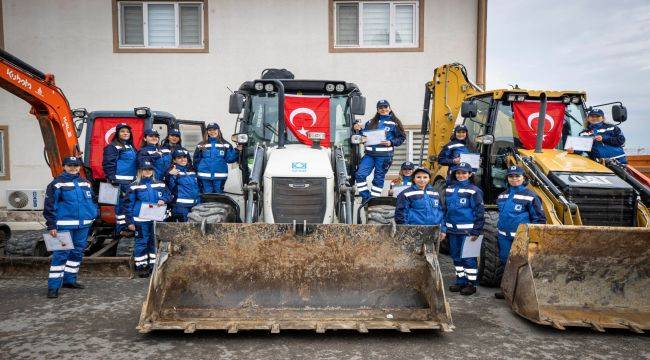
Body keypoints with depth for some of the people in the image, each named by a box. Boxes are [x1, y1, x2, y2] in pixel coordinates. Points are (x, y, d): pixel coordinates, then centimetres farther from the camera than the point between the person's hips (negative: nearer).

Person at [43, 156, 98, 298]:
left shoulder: (85, 183, 13)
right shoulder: (57, 184, -5)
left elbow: (93, 200, 22)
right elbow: (49, 206, -7)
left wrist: (94, 214, 7)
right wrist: (51, 225, -11)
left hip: (83, 225, 6)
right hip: (64, 225, -6)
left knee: (77, 253, 13)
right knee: (61, 254, -8)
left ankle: (70, 279, 26)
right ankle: (53, 286, -4)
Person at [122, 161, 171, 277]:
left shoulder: (160, 185, 9)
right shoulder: (134, 186, -2)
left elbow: (168, 195, 18)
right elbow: (127, 204, -2)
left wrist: (163, 200, -7)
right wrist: (129, 221, -6)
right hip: (140, 220, -4)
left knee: (154, 242, 10)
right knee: (141, 242, -1)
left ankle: (153, 265, 21)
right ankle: (141, 266, 9)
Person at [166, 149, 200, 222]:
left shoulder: (192, 171, 14)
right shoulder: (173, 171, -4)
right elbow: (170, 187, -16)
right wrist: (171, 176, -31)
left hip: (195, 205, 6)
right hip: (181, 206, -6)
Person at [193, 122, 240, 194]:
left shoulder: (225, 145, 7)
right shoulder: (201, 145, 8)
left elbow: (230, 158, 2)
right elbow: (196, 160, 8)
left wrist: (237, 151, -13)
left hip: (219, 177, 0)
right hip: (204, 177, 0)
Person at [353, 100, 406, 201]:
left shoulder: (394, 123, 5)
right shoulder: (371, 122, 17)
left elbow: (401, 138, 4)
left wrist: (391, 143, -12)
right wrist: (358, 130, 1)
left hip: (384, 155, -3)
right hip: (369, 154, 3)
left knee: (378, 179, 3)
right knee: (360, 175, -10)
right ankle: (366, 198, 3)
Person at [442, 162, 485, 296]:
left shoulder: (473, 191, -7)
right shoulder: (449, 190, 9)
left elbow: (479, 212, -9)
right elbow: (445, 210, 14)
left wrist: (476, 231, -12)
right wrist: (444, 229, 11)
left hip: (467, 231, -6)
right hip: (452, 230, 6)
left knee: (468, 257, 0)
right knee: (456, 257, 13)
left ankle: (472, 284, 12)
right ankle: (461, 281, 26)